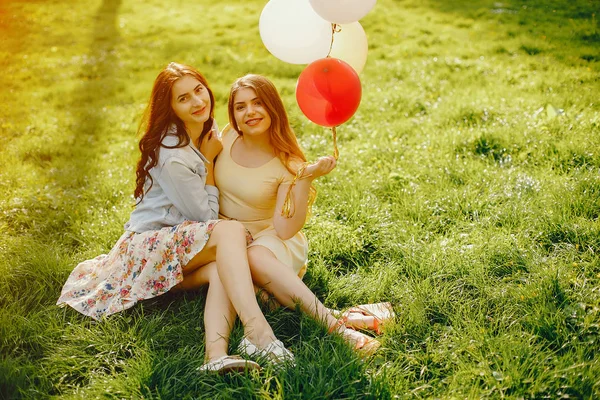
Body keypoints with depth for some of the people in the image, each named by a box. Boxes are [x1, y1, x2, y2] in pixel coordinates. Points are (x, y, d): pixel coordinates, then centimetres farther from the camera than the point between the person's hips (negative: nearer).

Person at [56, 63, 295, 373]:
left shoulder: (208, 130, 4)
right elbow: (205, 215, -13)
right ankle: (257, 331, -44)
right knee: (232, 232, -31)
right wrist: (209, 161, -7)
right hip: (149, 244, -7)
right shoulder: (172, 155, -23)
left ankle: (216, 353, -43)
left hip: (185, 243, 7)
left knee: (222, 270, -27)